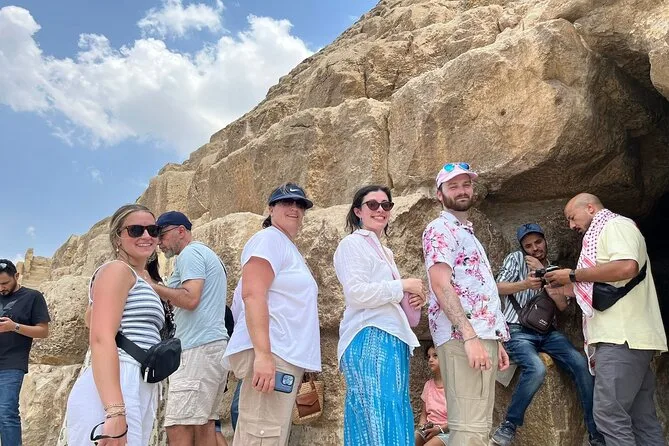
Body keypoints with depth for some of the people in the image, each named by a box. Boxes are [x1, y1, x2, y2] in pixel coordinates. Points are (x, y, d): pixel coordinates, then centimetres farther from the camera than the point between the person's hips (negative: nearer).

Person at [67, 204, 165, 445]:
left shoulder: (142, 279, 24)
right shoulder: (116, 269, -4)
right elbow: (101, 339, -17)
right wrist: (115, 412, -26)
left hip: (139, 389, 9)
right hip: (112, 394, -9)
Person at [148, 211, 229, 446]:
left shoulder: (190, 253, -5)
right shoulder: (207, 254, 26)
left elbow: (190, 299, -17)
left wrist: (152, 286, -8)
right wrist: (160, 291, 19)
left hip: (198, 348, -10)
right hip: (216, 345, 10)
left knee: (178, 426, -11)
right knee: (203, 423, 9)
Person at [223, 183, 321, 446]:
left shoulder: (289, 248, 25)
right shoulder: (268, 239, -4)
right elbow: (253, 295, -17)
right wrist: (263, 353, -26)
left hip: (286, 357, 10)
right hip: (271, 354, -10)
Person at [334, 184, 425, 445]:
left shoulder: (385, 252, 24)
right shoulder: (352, 244, -3)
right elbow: (356, 292, -16)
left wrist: (411, 300, 11)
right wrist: (403, 286, -9)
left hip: (392, 339, 9)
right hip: (369, 339, -9)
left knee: (394, 419, 8)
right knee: (376, 419, -11)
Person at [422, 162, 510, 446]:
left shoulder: (466, 232, 26)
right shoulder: (440, 229, -3)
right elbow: (441, 286, -16)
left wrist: (496, 340, 21)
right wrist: (470, 336, -23)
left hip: (483, 335, 10)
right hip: (462, 337, -10)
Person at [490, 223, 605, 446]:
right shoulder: (516, 259, 6)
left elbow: (562, 305, 2)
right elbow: (498, 287, -7)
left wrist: (543, 273, -7)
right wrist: (525, 284, -26)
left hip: (547, 332, 5)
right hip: (518, 331, -4)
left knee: (582, 365, -18)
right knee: (536, 369, -32)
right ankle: (508, 426, -14)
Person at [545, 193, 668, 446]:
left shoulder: (615, 224, -1)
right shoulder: (602, 234, 27)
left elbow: (627, 266, -21)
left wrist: (573, 275, -12)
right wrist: (566, 286, 18)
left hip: (622, 338, -10)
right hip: (621, 338, 10)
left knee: (609, 414, -14)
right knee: (642, 419, 7)